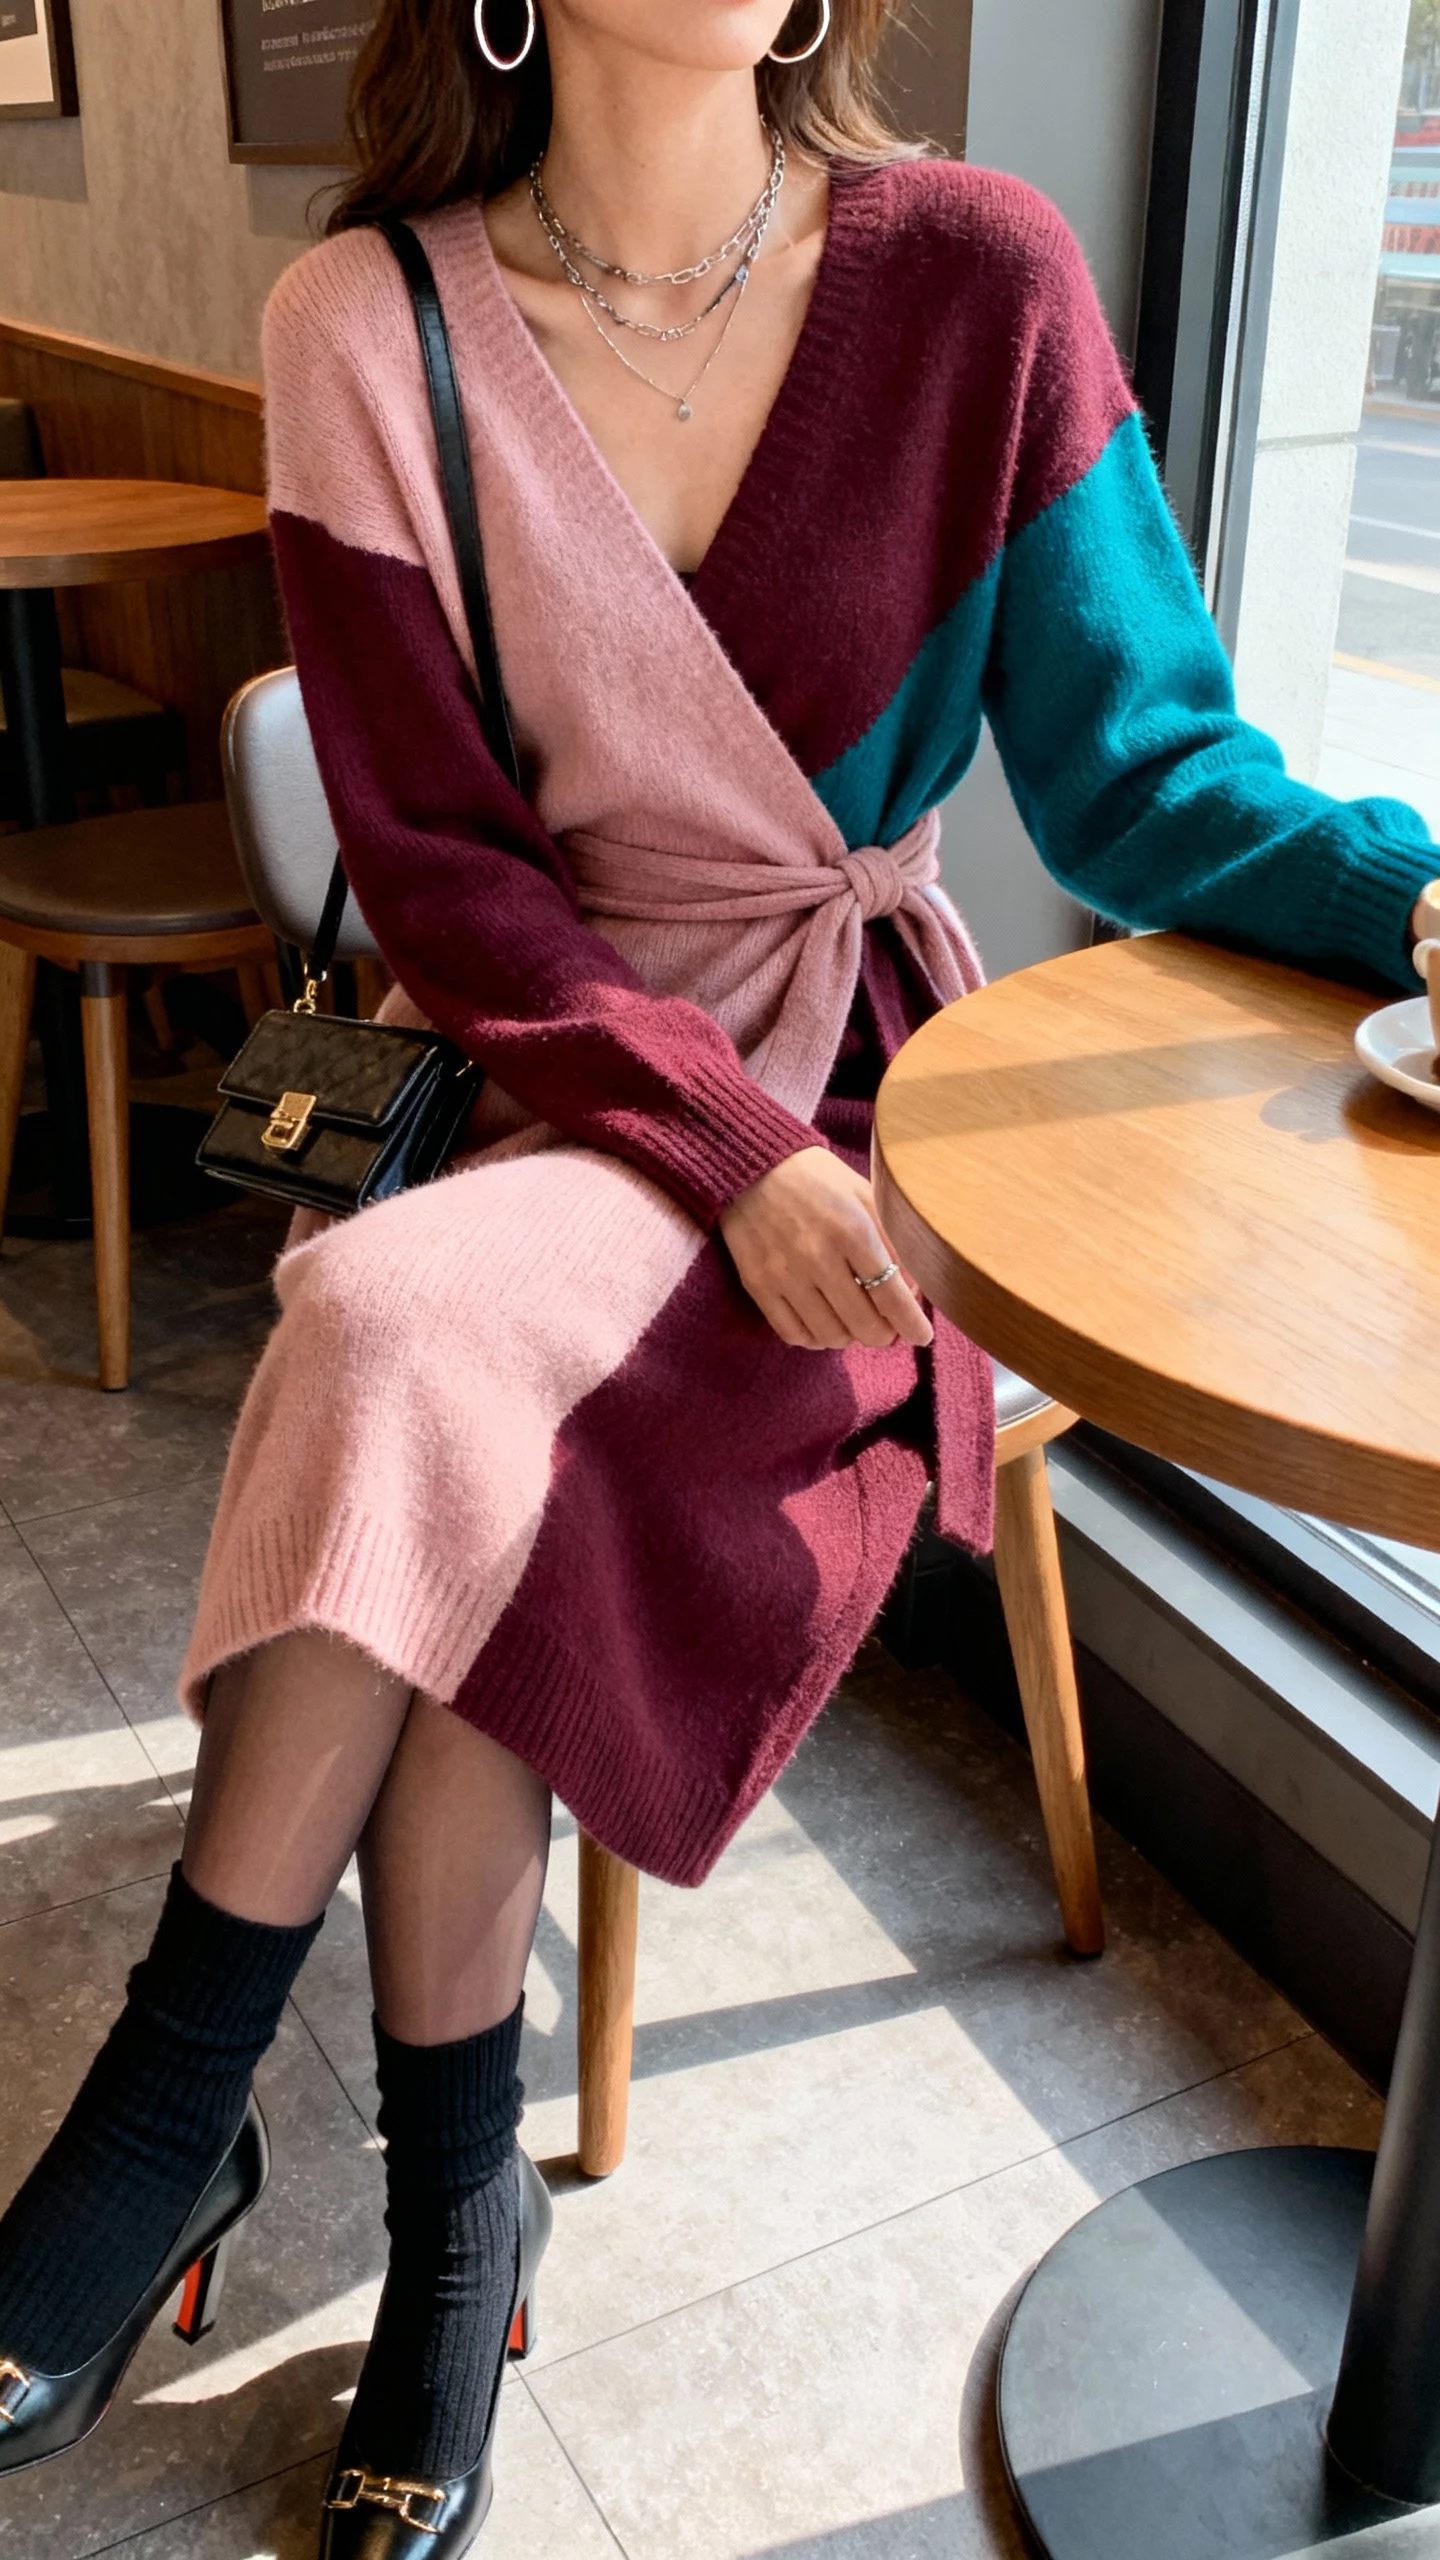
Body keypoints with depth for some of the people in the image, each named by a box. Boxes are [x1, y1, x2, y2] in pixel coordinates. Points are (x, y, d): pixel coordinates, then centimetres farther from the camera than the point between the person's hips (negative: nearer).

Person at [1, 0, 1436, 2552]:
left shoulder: (975, 281, -2)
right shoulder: (369, 328, -1)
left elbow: (1138, 763, -1)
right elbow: (432, 860, -4)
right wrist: (721, 1146, -17)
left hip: (857, 1072, -1)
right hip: (542, 1072, 2)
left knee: (417, 1334, -28)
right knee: (450, 1445, -28)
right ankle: (457, 2212, -4)